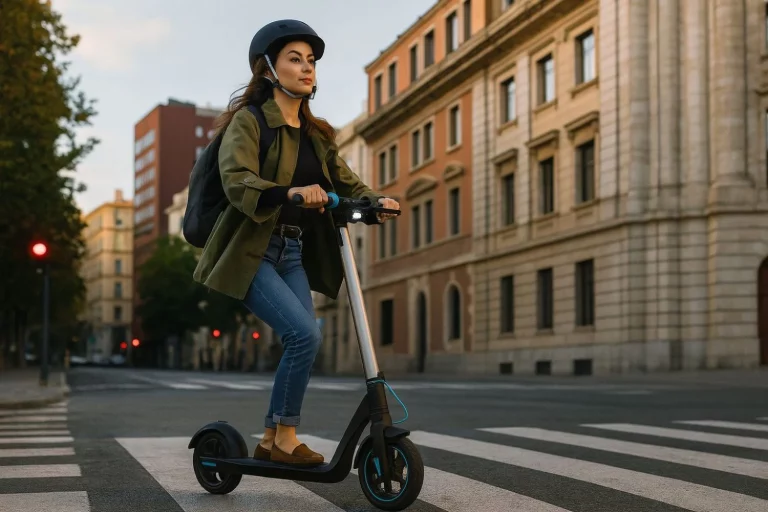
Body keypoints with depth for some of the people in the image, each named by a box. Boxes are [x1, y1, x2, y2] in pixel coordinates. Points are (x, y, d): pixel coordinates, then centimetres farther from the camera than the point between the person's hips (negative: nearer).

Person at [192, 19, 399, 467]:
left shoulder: (316, 135, 14)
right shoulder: (248, 120, -8)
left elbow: (347, 182, 9)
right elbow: (237, 182, -22)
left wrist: (377, 201, -12)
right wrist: (290, 193, -39)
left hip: (293, 253, 7)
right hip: (251, 251, -7)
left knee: (302, 342, 1)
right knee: (305, 334, -19)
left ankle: (271, 440, 16)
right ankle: (286, 437, -3)